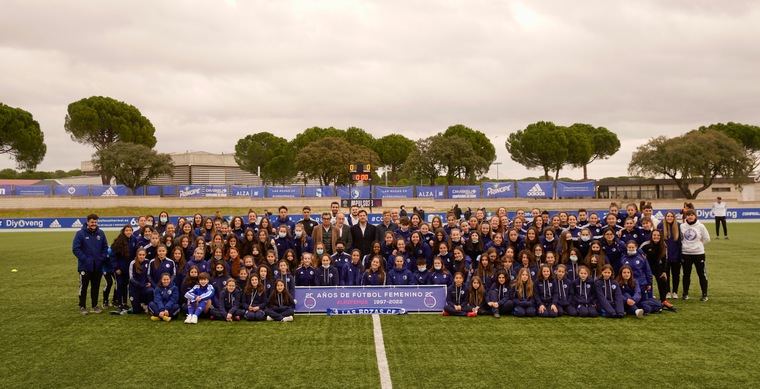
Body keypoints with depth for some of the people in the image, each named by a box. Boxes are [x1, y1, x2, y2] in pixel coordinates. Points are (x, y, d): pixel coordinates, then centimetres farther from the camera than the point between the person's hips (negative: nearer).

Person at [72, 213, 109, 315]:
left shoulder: (101, 233, 4)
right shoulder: (80, 233, -9)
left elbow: (105, 247, 12)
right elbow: (75, 249, -11)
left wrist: (103, 258, -2)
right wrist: (84, 259, -15)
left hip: (98, 266, 4)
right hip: (85, 266, -4)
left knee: (96, 287, 12)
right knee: (83, 287, 2)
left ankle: (95, 305, 22)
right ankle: (82, 306, 11)